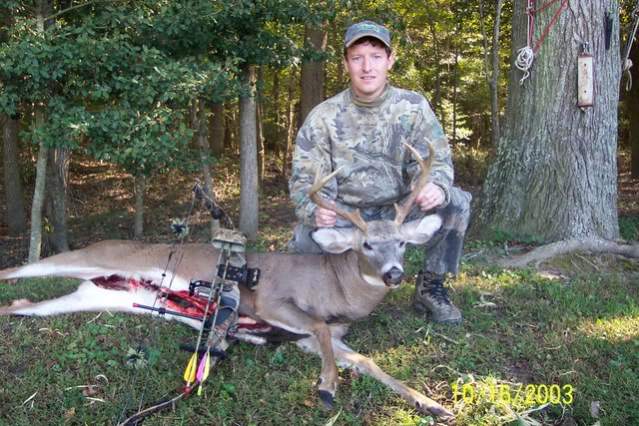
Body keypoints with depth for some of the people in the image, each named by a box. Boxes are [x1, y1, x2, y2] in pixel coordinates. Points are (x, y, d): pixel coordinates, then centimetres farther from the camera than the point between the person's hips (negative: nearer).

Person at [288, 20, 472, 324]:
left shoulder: (413, 107, -3)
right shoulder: (324, 117, -6)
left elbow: (435, 160, -7)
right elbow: (305, 178, -9)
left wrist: (436, 186, -34)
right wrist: (315, 210, -34)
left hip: (401, 211, 1)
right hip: (346, 217, -1)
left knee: (456, 203, -24)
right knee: (305, 240, -31)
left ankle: (430, 287, -2)